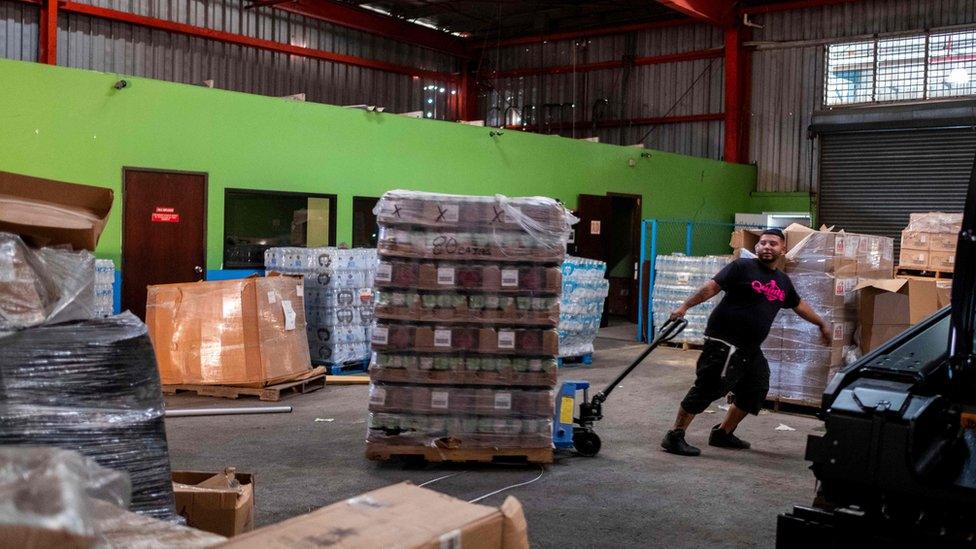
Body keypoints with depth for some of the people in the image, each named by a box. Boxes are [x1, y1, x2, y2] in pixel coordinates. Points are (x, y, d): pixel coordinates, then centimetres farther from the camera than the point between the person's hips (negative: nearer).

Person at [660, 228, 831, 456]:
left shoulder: (782, 281, 15)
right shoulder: (743, 267, -6)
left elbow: (799, 305, 32)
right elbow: (712, 286, -13)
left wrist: (822, 324, 41)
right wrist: (685, 306, -22)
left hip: (750, 348, 8)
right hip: (724, 342, -8)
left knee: (755, 390, 15)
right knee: (708, 388, -12)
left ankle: (723, 433, 30)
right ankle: (674, 436, -7)